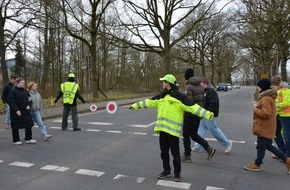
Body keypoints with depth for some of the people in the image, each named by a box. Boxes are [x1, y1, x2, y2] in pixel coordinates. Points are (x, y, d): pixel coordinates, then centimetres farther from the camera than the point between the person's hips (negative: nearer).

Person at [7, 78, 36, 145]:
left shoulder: (25, 91, 10)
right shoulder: (13, 91, -10)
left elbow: (29, 100, 15)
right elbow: (11, 102, -16)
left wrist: (29, 105, -5)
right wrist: (16, 110, -23)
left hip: (26, 111, 6)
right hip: (16, 112, -6)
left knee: (29, 125, 3)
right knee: (16, 127, 6)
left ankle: (28, 139, 14)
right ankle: (15, 140, 19)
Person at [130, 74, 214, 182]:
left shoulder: (179, 97, -9)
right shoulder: (162, 96, 12)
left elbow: (193, 107, -14)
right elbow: (149, 102, 21)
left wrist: (207, 114, -24)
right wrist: (136, 105, 25)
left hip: (173, 130, -6)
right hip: (162, 129, 7)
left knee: (175, 153, 4)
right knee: (164, 152, 16)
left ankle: (177, 173, 21)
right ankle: (166, 171, 32)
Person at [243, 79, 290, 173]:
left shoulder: (265, 99, -21)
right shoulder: (269, 97, 13)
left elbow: (266, 113, -29)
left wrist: (256, 110, -17)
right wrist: (258, 109, 10)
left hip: (265, 128, -11)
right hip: (266, 127, 11)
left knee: (261, 146, 4)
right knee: (268, 145, 18)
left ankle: (257, 165, 19)